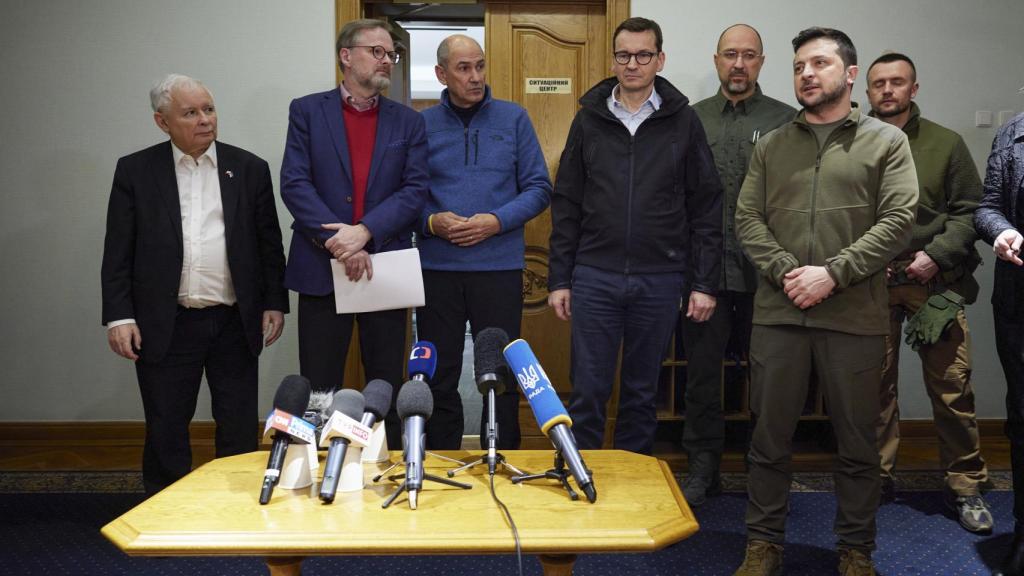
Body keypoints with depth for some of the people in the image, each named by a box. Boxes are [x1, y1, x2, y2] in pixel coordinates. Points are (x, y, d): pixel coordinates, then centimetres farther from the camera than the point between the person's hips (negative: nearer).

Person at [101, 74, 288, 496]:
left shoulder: (249, 168, 6)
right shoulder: (135, 171, 3)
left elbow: (269, 244, 8)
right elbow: (118, 252, 1)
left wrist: (275, 303, 2)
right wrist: (119, 316, -6)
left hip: (235, 323, 1)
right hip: (166, 327, -1)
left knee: (240, 430, 8)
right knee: (166, 433, 8)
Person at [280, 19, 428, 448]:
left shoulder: (408, 122, 10)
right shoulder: (307, 111, 5)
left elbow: (415, 190, -2)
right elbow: (294, 184, -5)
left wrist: (365, 231, -16)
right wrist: (337, 242, -16)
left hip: (386, 267, 1)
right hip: (321, 268, -1)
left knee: (387, 391, 9)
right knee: (319, 392, 5)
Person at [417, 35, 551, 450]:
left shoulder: (513, 119, 4)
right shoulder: (422, 125, 5)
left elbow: (538, 188, 2)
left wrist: (496, 221, -12)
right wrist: (432, 222, -13)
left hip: (499, 266, 0)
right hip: (437, 268, 1)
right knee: (439, 378, 9)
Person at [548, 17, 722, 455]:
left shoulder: (683, 121, 2)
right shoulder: (589, 119, 5)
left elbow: (707, 208, 2)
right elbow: (566, 205, 6)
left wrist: (704, 283, -3)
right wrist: (558, 280, 2)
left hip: (659, 281, 0)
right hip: (594, 277, 0)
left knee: (642, 394, 12)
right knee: (587, 392, 4)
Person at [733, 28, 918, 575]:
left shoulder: (887, 142, 5)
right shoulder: (770, 146, 12)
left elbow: (897, 220, -5)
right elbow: (747, 218, 5)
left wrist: (833, 274, -15)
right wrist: (785, 272, -12)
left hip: (856, 316, -2)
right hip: (778, 313, 2)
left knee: (857, 443, 9)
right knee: (769, 437, 8)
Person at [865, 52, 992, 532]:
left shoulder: (946, 144, 7)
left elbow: (968, 211, 5)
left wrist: (936, 256, -8)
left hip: (935, 283, 0)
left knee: (952, 389, 0)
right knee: (876, 385, 7)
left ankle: (965, 487, 14)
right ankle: (878, 476, 20)